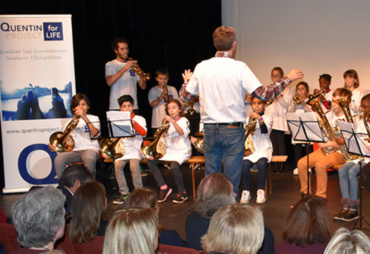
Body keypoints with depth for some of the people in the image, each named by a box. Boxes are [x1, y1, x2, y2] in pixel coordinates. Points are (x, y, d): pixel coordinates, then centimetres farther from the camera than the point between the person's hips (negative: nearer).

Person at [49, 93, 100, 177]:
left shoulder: (94, 118, 14)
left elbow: (95, 134, -7)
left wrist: (85, 118, -14)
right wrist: (55, 147, -9)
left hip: (90, 149, -3)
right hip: (74, 151, 3)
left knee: (89, 159, -39)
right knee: (58, 159, -28)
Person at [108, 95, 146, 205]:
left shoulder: (139, 119, 8)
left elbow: (144, 133, -9)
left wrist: (133, 123, -18)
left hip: (135, 149, -3)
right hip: (122, 149, 3)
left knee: (134, 165, -29)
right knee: (117, 165, -23)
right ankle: (124, 193, -12)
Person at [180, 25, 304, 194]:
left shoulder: (201, 67, 0)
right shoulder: (239, 68, -10)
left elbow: (185, 96, 9)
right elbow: (264, 94, -12)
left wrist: (187, 81, 31)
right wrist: (287, 79, 1)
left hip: (209, 130, 3)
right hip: (233, 131, -3)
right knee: (231, 181, 4)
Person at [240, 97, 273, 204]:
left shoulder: (268, 118, 9)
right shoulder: (248, 118, 18)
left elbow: (265, 131, -11)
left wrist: (260, 119, -26)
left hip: (263, 148, -2)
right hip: (249, 148, 2)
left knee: (262, 163, -33)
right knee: (245, 164, -29)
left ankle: (261, 191, -20)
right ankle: (246, 192, -17)